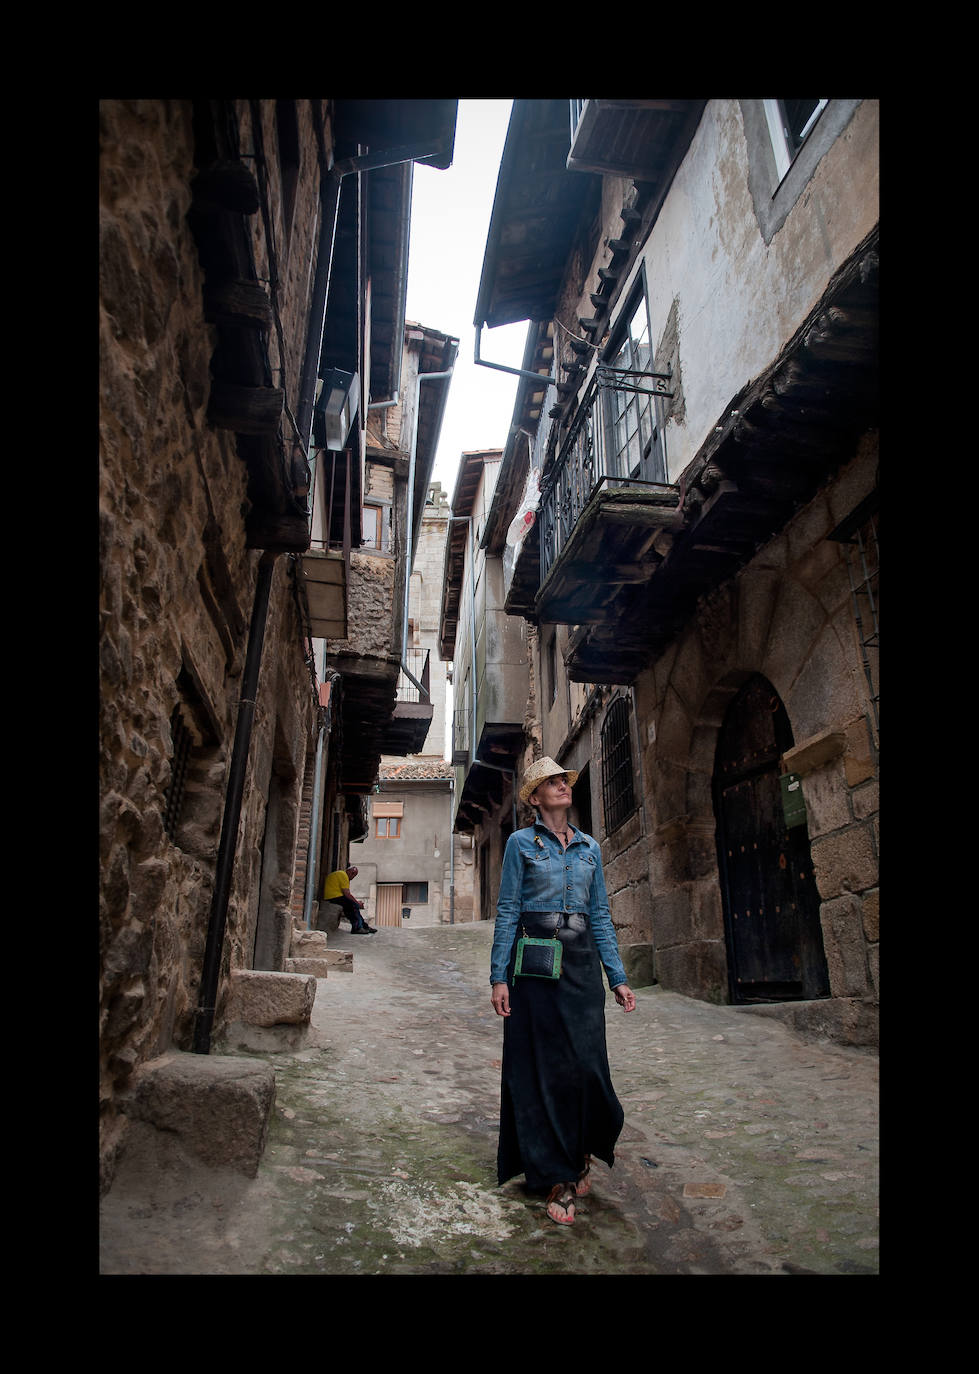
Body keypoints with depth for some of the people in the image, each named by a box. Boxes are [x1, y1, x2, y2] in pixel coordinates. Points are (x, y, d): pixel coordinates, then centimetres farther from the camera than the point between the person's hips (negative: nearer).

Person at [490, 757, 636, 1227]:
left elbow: (601, 915, 13)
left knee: (585, 1064, 3)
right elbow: (507, 912, -2)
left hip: (582, 962, 3)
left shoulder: (589, 847, 12)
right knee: (542, 1068, 2)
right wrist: (499, 976, -8)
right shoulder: (521, 843, 0)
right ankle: (558, 1179, 16)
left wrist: (617, 976, 8)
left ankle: (582, 1156, 29)